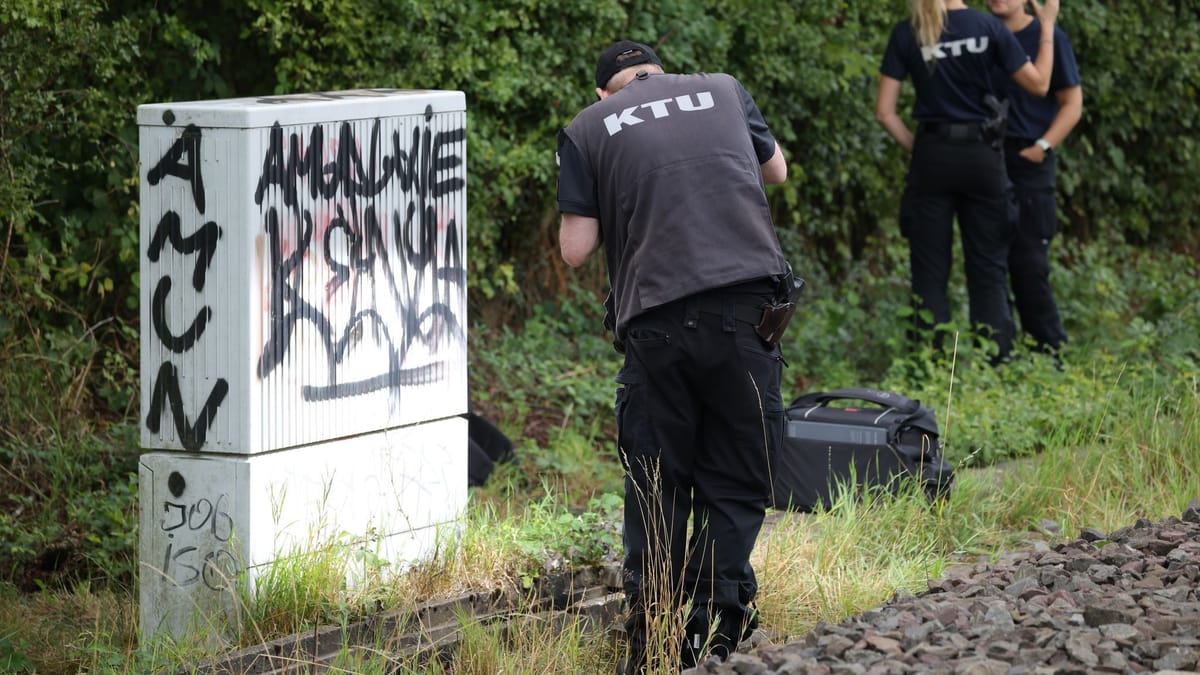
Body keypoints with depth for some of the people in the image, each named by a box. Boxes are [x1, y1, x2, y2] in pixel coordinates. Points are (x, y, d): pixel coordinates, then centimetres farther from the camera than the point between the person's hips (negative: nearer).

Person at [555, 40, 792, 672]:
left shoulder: (585, 130, 9)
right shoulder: (723, 90, 15)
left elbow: (575, 249, 4)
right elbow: (776, 169, 31)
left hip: (657, 322, -1)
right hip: (748, 304, 1)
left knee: (656, 490, 10)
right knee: (737, 483, 8)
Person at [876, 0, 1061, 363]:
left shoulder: (906, 34, -3)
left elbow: (884, 110, -5)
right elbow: (1037, 83, 1)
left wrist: (913, 144, 8)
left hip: (932, 157, 0)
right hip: (983, 156, 0)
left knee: (930, 272, 5)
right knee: (989, 269, 6)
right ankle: (996, 368, 3)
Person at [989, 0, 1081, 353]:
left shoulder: (1047, 37, -1)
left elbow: (1072, 103, 0)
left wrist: (1042, 147, -12)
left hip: (1029, 162, -5)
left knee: (1028, 264, -8)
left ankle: (1051, 352, -1)